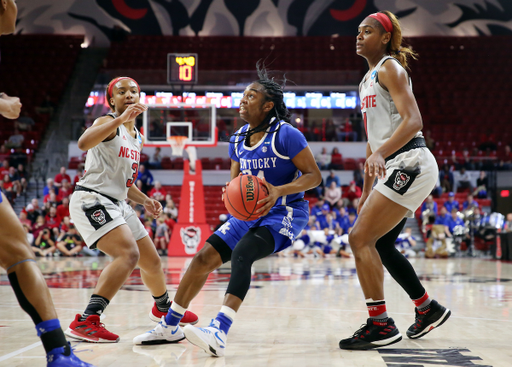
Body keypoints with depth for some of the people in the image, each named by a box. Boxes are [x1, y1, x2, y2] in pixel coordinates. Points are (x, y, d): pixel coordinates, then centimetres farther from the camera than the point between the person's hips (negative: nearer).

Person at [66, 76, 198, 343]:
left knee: (151, 261, 18)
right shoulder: (108, 123, -9)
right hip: (91, 200, -9)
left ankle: (163, 308, 47)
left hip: (117, 204, 9)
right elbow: (83, 143, -33)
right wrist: (121, 119, -37)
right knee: (129, 254, -28)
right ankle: (85, 322, -31)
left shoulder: (136, 137, 18)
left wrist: (144, 201, 12)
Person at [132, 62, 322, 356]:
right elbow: (236, 182, 17)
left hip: (285, 213, -8)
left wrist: (279, 191, -30)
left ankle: (219, 334, -43)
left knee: (241, 254, -33)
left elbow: (314, 175, -15)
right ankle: (170, 326, 13)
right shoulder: (238, 139, 8)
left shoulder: (286, 134, -14)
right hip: (250, 213, 8)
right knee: (204, 258, -1)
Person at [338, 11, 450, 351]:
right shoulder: (368, 80, 22)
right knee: (380, 245, 15)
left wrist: (380, 154, -34)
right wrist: (366, 191, 24)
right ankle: (428, 308, 28)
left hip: (410, 163, -10)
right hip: (396, 168, 10)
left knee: (360, 238, -13)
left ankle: (381, 325, -8)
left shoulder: (389, 68, -6)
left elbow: (413, 120, -20)